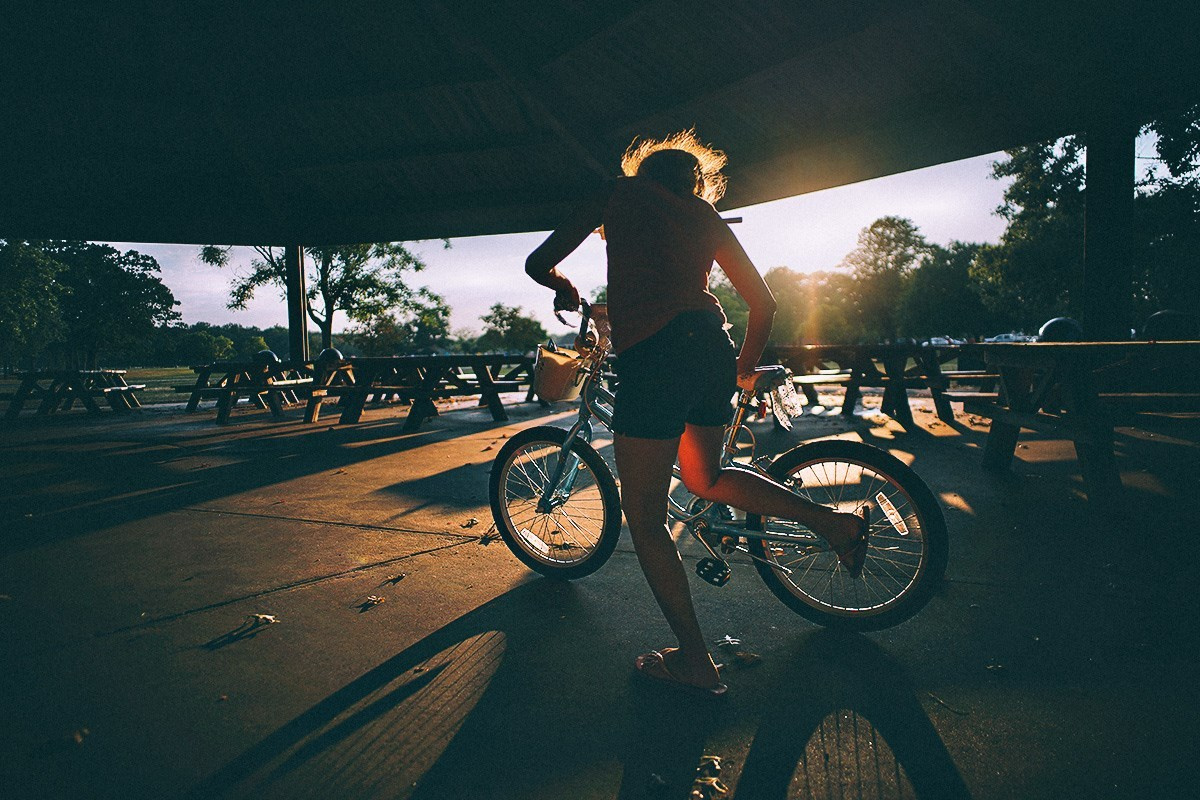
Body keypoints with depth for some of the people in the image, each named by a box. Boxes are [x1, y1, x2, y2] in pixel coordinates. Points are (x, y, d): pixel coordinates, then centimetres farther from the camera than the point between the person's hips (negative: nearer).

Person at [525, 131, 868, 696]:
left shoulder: (620, 192, 15)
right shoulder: (704, 215, 24)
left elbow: (539, 263, 12)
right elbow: (763, 302, 21)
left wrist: (566, 290, 34)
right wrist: (744, 369, 35)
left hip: (653, 353, -6)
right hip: (713, 350, 6)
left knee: (645, 517, 6)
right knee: (703, 478, 30)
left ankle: (695, 662, 14)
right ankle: (831, 519, 24)